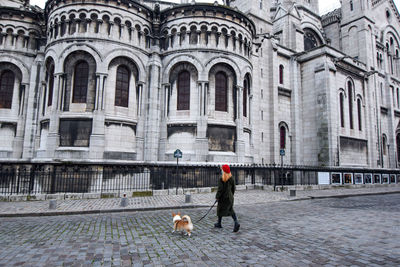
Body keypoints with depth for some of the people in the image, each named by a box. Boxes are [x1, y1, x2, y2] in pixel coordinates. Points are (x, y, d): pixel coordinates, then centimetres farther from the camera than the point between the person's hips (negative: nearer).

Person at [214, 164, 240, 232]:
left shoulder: (221, 180, -19)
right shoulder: (231, 178, 0)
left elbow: (220, 189, -20)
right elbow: (234, 188, 7)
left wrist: (217, 196, -7)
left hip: (223, 198, -5)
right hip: (230, 197, 5)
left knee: (220, 210, 14)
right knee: (231, 210, 11)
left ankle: (219, 224, 29)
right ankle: (236, 223, -9)